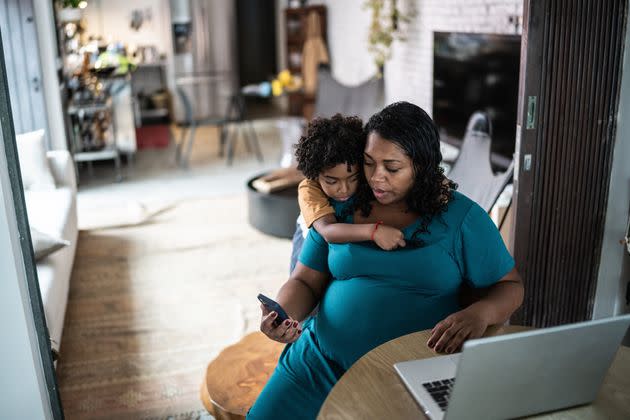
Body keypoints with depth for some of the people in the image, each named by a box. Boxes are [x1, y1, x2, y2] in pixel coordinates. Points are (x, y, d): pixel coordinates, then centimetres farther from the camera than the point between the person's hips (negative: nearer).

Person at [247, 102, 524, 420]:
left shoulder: (461, 217, -1)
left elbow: (509, 286, 3)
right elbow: (304, 282, 8)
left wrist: (478, 314, -20)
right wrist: (283, 315, -15)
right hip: (323, 361, 3)